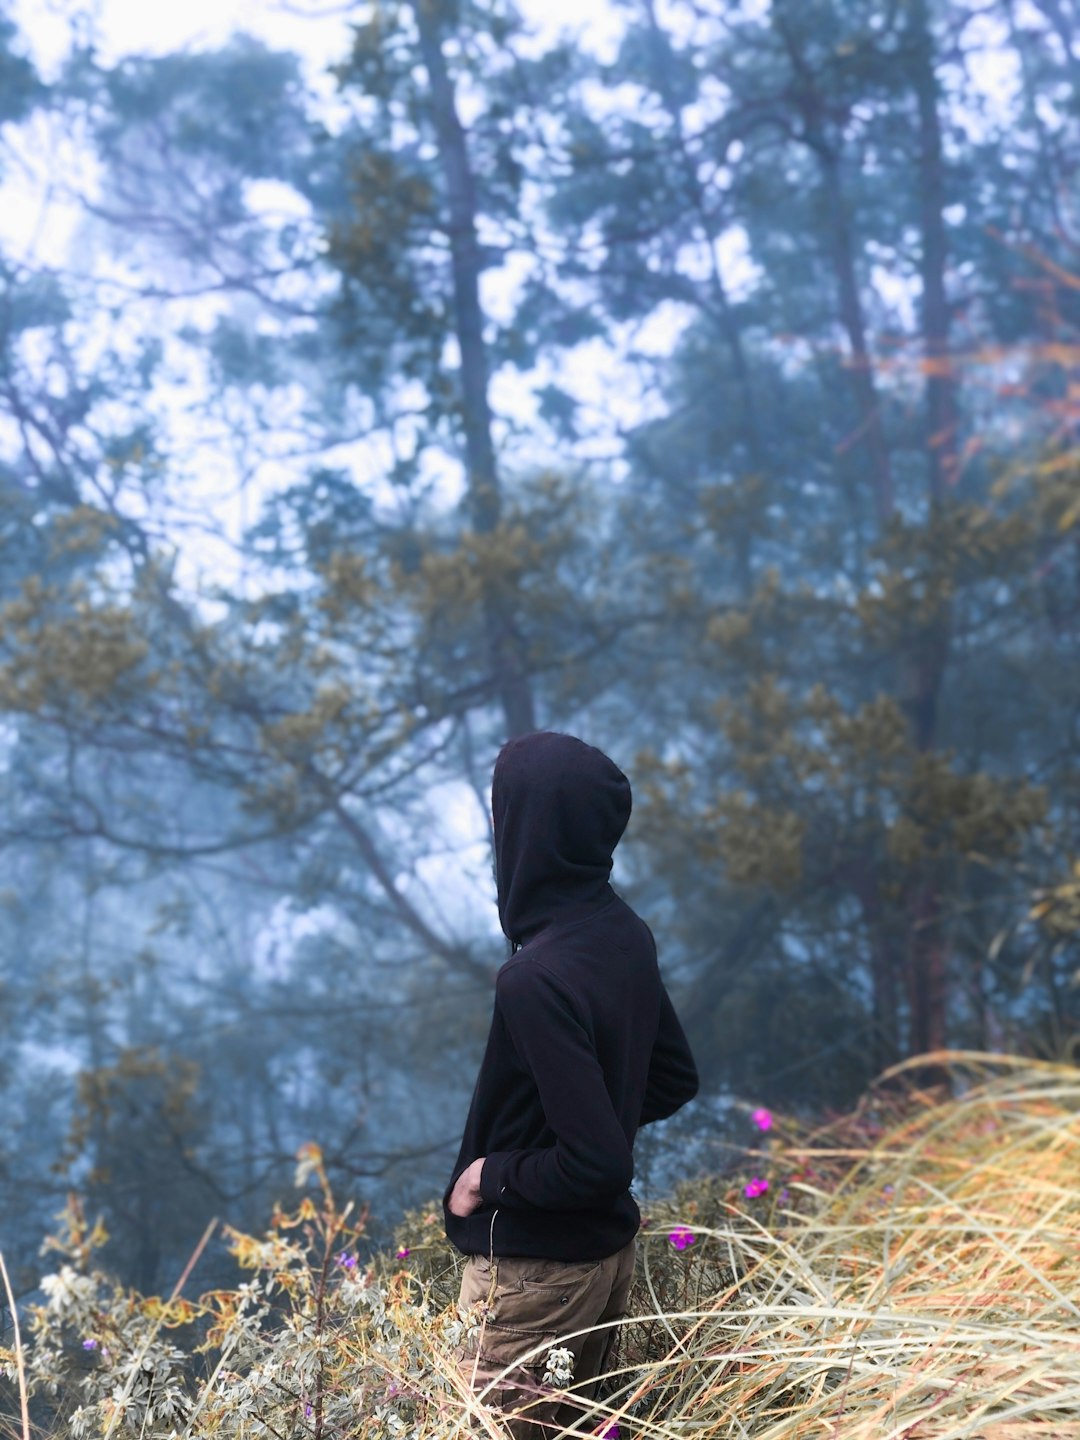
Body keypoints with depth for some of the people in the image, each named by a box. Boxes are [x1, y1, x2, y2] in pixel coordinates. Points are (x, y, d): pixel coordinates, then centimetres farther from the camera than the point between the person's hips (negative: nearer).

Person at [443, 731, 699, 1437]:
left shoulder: (539, 979, -29)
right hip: (612, 1253, 8)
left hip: (536, 1273, -8)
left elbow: (599, 1163, -28)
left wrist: (491, 1176, -14)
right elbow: (676, 1079, 11)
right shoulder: (627, 935, -3)